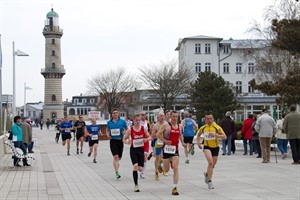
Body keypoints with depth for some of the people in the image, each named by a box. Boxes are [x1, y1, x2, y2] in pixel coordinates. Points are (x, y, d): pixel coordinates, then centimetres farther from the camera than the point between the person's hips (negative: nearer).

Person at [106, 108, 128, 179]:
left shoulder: (122, 121, 0)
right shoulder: (109, 122, 5)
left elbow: (127, 130, 8)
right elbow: (107, 130, 19)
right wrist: (108, 134, -1)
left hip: (120, 140, 1)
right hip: (113, 141, -1)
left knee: (119, 157, 12)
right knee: (115, 157, -13)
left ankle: (116, 163, 49)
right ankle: (117, 173, -11)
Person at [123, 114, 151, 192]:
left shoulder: (143, 128, -1)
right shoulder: (130, 129, -5)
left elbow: (149, 137, 7)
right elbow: (124, 139, 1)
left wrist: (146, 139, -16)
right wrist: (128, 142, -21)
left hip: (141, 149, 2)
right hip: (133, 150, -2)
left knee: (140, 169, 0)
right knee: (135, 166, -14)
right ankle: (136, 185, -4)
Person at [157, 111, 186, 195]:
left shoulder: (179, 126, 8)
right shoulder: (166, 125, -7)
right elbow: (158, 134, -8)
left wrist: (182, 142, 12)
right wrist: (165, 140, -19)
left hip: (175, 149, 3)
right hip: (167, 148, -3)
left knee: (176, 168, -9)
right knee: (166, 170, 6)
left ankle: (175, 188, -5)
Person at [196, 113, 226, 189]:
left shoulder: (217, 127, -10)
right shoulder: (203, 128, -2)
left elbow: (224, 137, -16)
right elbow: (198, 135, 18)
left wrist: (215, 135, -30)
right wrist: (198, 142, 2)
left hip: (215, 147, 1)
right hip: (207, 147, -1)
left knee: (213, 165, 13)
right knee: (210, 162, -24)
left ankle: (207, 174, 46)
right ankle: (210, 181, -16)